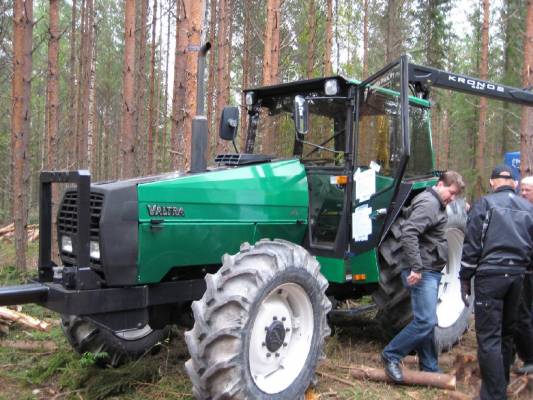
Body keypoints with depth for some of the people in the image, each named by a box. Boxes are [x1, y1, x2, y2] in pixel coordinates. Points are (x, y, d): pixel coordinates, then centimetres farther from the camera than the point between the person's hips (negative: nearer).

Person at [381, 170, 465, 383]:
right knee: (425, 321, -12)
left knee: (426, 321, 14)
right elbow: (409, 233, -26)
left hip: (430, 271, 10)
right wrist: (416, 268, -27)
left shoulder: (436, 204, 18)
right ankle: (391, 356, 1)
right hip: (422, 272, -10)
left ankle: (430, 369, 23)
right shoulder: (428, 203, -14)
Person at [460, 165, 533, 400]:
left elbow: (472, 244, -6)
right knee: (506, 333, 17)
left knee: (489, 337, -4)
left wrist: (465, 278, -1)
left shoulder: (485, 204, -2)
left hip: (490, 275, -5)